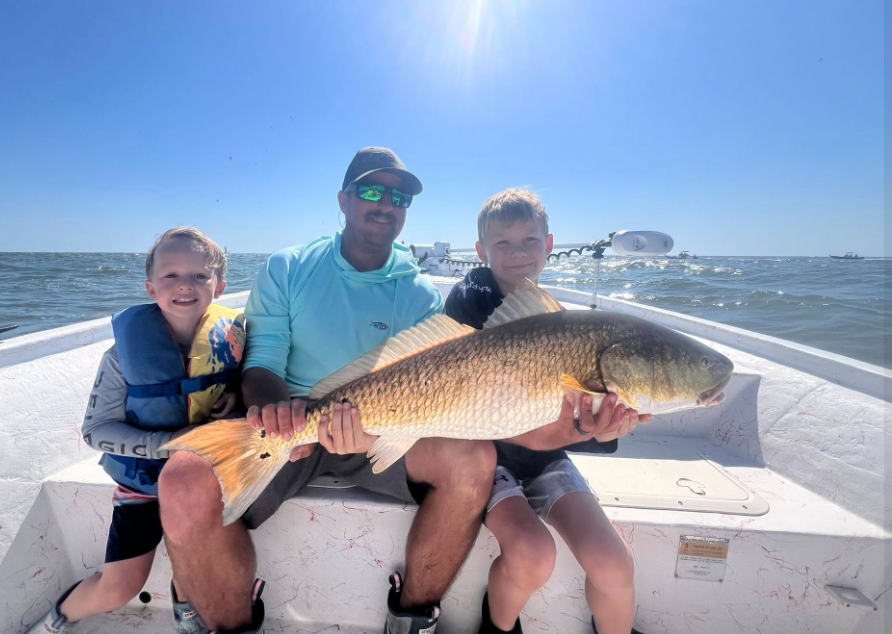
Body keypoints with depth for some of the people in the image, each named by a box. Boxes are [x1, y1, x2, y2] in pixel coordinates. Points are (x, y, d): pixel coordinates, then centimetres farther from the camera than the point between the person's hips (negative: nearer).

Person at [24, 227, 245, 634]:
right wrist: (168, 443, -24)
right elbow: (95, 430, -12)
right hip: (144, 480, 0)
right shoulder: (126, 352, -15)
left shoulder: (234, 336, -12)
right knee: (118, 589, 3)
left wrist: (237, 396, -19)